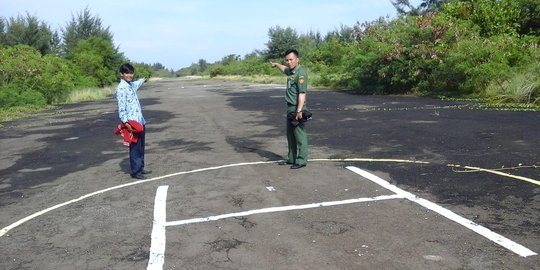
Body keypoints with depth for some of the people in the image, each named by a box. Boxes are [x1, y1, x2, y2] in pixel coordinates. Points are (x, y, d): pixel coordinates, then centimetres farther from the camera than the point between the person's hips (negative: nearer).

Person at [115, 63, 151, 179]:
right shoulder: (121, 88, -14)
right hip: (132, 123, -9)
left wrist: (143, 80, 60)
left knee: (141, 147, 16)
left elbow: (137, 84, 41)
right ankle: (135, 172, 5)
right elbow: (121, 107, -21)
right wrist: (125, 122, -28)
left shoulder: (131, 85, 14)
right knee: (135, 148, -3)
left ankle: (140, 168, 26)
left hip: (140, 121, 9)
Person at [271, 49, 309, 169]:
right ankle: (291, 158, 25)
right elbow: (285, 69, 40)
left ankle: (302, 160, 2)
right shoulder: (291, 71, 13)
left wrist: (299, 110, -29)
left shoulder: (300, 73, -15)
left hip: (297, 108, -10)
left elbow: (302, 93, -23)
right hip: (290, 108, 10)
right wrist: (276, 64, 57)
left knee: (300, 135, -4)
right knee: (290, 134, 15)